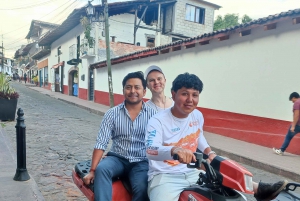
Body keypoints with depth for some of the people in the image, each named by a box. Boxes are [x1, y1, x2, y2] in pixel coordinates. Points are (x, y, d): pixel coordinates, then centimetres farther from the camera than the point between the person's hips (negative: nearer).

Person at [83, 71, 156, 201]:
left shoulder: (152, 114, -1)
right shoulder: (112, 113, 0)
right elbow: (101, 143, -4)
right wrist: (92, 170, -12)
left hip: (142, 162, 0)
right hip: (118, 158, 1)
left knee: (142, 188, -28)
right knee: (101, 169, -30)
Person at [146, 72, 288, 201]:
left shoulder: (198, 116, 2)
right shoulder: (157, 121, -19)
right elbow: (150, 151, -33)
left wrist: (210, 153, 8)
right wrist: (174, 150, -52)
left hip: (192, 173, 6)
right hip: (164, 176, -5)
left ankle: (258, 189, 21)